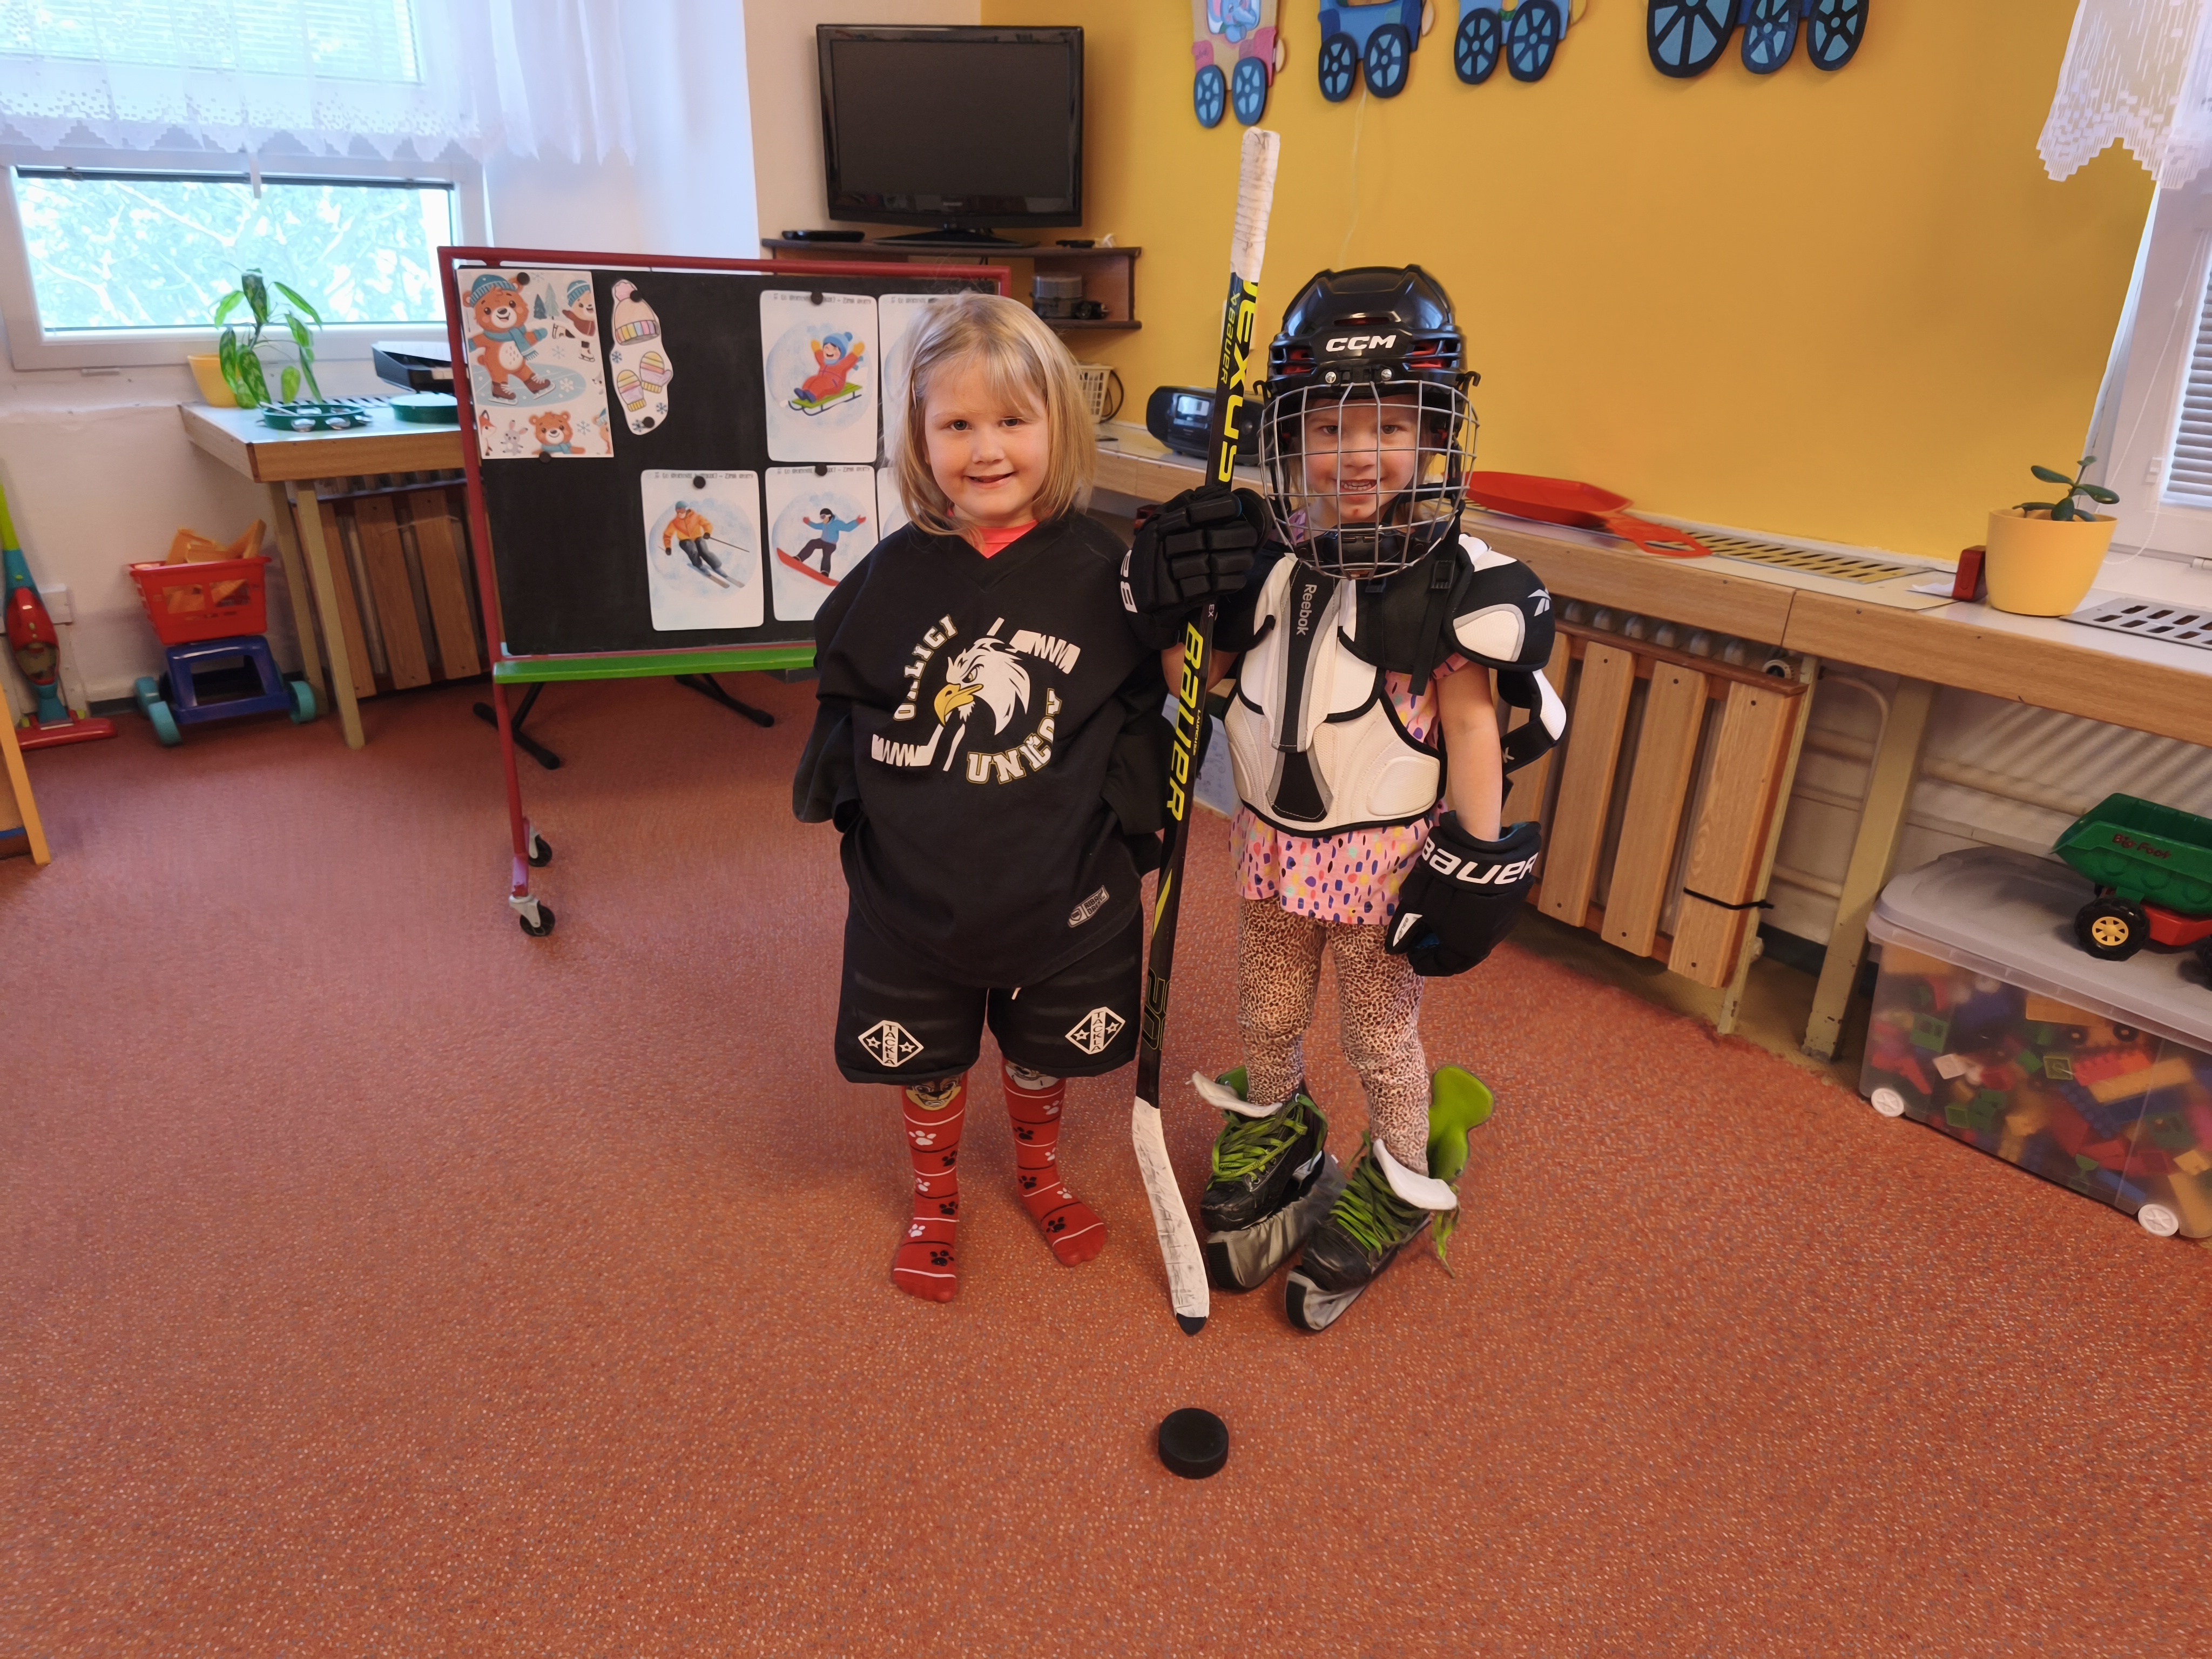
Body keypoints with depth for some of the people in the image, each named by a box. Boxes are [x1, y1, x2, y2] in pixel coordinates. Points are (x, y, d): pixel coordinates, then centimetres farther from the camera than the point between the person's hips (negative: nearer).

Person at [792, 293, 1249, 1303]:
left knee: (1045, 1052, 23)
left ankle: (1038, 1168, 53)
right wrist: (840, 784, -8)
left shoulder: (1099, 571, -9)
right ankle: (935, 1194, 48)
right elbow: (842, 703, 4)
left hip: (1063, 889, 0)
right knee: (926, 1062, 19)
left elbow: (1146, 699, -1)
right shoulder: (893, 577, -7)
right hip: (915, 891, 0)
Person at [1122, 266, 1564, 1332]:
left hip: (1386, 855, -4)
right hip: (1273, 841, 5)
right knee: (1268, 1019, 21)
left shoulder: (1457, 584, -16)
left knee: (1380, 1035, 15)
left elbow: (1471, 729, -11)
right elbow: (1209, 680, 6)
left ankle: (1399, 1188, 40)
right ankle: (1275, 1141, 49)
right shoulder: (1264, 557, -3)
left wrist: (1476, 860, -11)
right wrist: (1165, 607, -11)